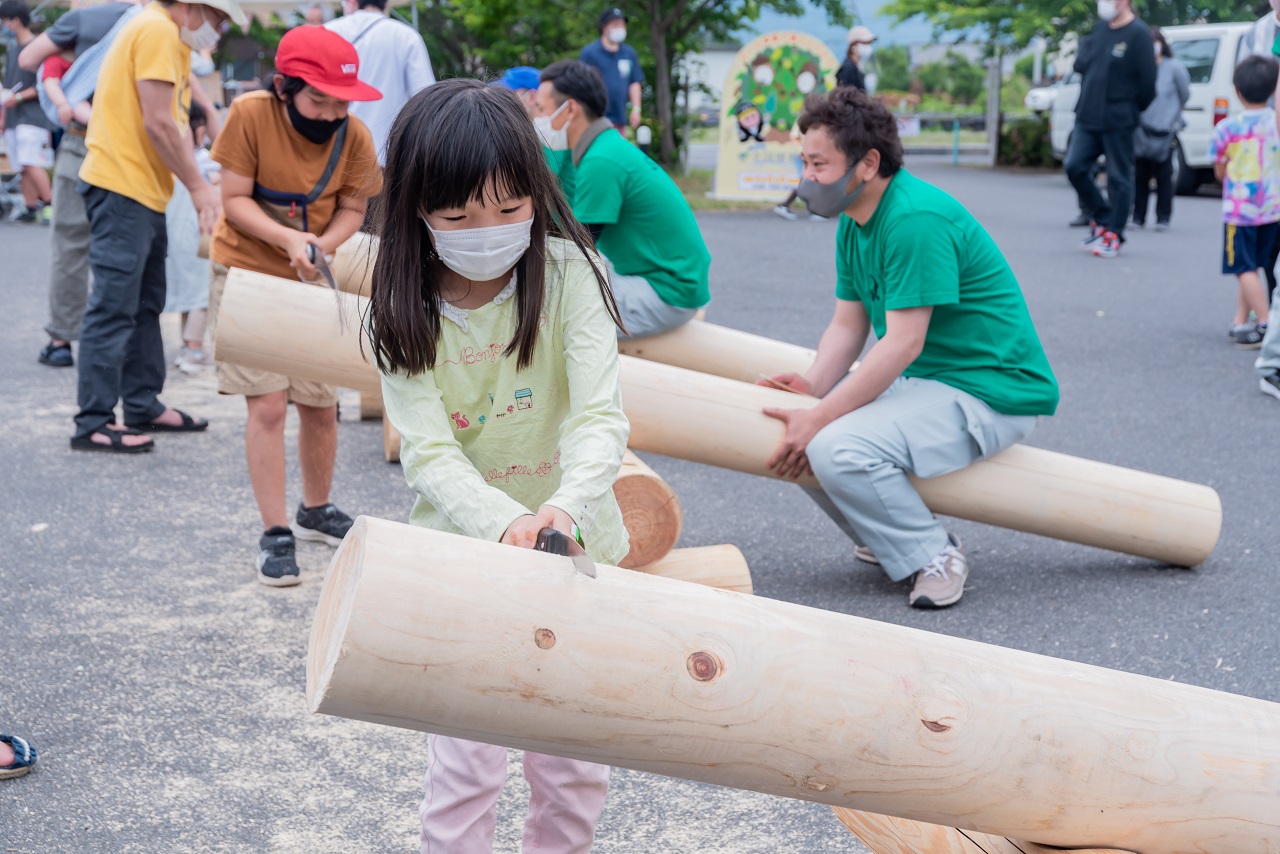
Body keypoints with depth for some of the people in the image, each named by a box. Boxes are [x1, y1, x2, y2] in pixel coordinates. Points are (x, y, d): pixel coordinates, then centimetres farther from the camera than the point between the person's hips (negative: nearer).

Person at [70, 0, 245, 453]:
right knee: (113, 308, -8)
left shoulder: (170, 37, 18)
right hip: (122, 185, -11)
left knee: (145, 305, 16)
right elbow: (158, 124, -19)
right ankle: (93, 423, -4)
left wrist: (198, 185, 6)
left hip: (143, 190, 11)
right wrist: (198, 187, -13)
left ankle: (143, 407, 26)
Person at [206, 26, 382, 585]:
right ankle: (275, 534, -1)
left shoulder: (354, 136, -14)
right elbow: (235, 201, -15)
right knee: (267, 403, -10)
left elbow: (352, 209, -4)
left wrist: (321, 245, -24)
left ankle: (315, 512, 32)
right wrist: (287, 239, -30)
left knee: (321, 406, 9)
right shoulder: (250, 114, -20)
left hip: (311, 282, 3)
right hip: (248, 272, -3)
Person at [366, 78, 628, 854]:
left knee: (574, 758, 11)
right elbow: (430, 455, -21)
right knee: (467, 761, 1)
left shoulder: (568, 271, -15)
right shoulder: (405, 312, -13)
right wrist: (506, 526, -40)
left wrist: (566, 507, -43)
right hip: (463, 548, 0)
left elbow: (601, 416, -24)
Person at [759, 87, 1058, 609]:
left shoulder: (916, 220, -24)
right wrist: (812, 386, -13)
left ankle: (934, 555, -7)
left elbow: (904, 343, -27)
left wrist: (818, 419, -27)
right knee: (783, 426, 5)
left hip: (992, 392, -10)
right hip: (919, 379, 10)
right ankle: (890, 538, 16)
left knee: (839, 448, -30)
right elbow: (847, 326, 7)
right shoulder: (853, 222, 7)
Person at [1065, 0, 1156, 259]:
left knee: (1118, 178, 1)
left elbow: (1147, 80, -10)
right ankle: (1102, 219, 19)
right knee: (1074, 167, 3)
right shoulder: (1100, 27, 11)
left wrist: (1131, 109, 0)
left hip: (1118, 121, -7)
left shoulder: (1138, 34, -10)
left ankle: (1113, 236, 9)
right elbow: (1080, 63, 19)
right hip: (1088, 118, 7)